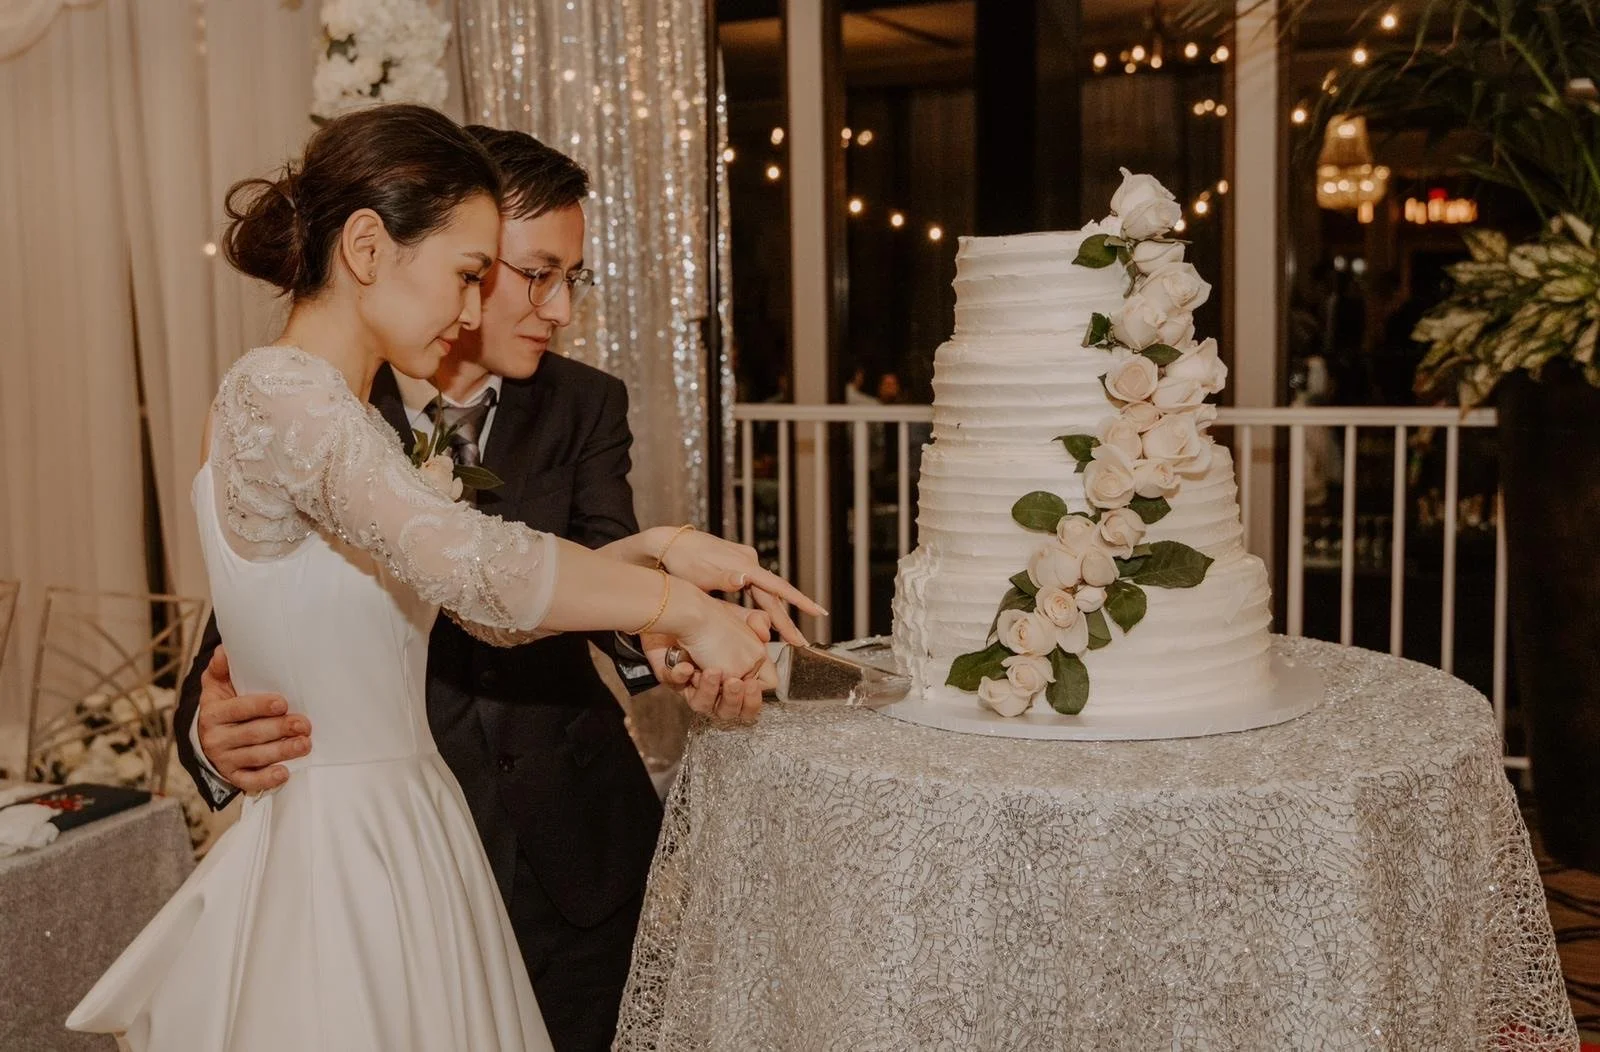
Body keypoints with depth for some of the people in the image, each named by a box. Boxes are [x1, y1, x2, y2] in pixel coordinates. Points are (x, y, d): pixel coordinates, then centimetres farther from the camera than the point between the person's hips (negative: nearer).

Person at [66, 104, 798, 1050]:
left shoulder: (343, 414, 11)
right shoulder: (277, 392, -18)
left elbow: (485, 609, 9)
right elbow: (472, 563, -32)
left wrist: (653, 550, -1)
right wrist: (682, 607, -21)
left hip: (400, 841, 9)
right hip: (336, 856, -9)